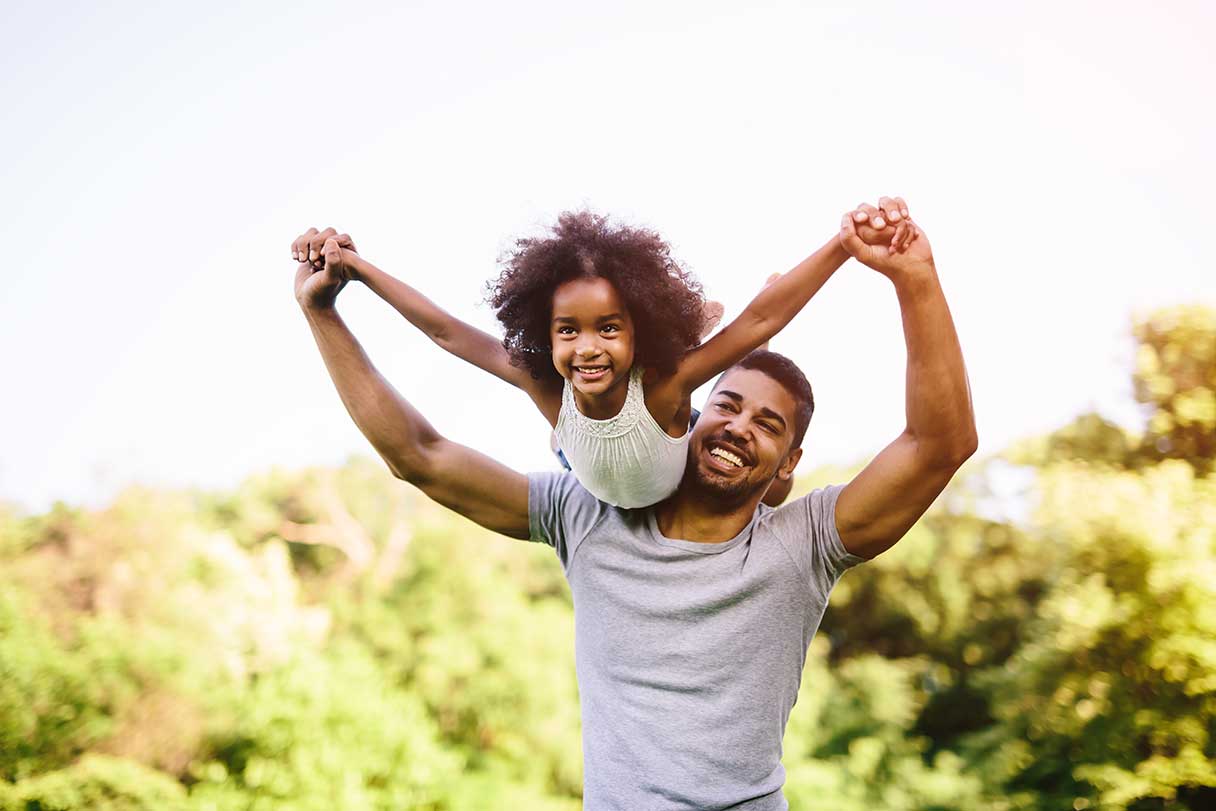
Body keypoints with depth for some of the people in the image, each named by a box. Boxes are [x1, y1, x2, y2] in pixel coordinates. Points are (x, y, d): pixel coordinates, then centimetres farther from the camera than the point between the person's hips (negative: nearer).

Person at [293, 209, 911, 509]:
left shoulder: (664, 385, -47)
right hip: (613, 518, 3)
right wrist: (355, 266, -35)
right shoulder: (546, 390, -39)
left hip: (696, 497, -3)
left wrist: (847, 244, -62)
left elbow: (761, 319, -51)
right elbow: (448, 332, -32)